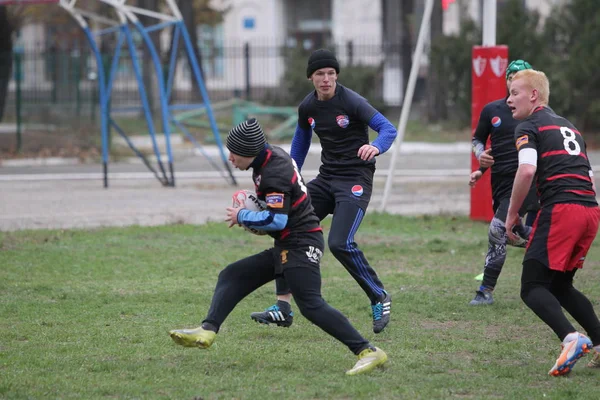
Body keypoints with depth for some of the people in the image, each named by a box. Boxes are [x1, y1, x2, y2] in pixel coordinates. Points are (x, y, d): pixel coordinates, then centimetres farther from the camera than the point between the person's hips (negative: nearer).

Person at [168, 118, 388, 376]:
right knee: (231, 276, 8)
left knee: (311, 305, -20)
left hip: (301, 246, -11)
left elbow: (276, 220, -24)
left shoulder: (275, 174, -18)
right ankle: (207, 331, -3)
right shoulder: (271, 155, 11)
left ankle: (368, 352, -22)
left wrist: (242, 216, -10)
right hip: (286, 248, 11)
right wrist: (249, 212, 16)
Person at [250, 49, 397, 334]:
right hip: (326, 178, 7)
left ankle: (379, 298, -2)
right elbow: (301, 141, 23)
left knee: (340, 243, -23)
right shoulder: (307, 107, 5)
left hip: (355, 180, -7)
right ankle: (283, 307, 2)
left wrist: (376, 147, -41)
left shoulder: (351, 101, -14)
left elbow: (388, 129, -19)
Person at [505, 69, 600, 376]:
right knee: (560, 286, 20)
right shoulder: (570, 127, 27)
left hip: (560, 209, -8)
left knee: (532, 288, -5)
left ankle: (571, 338, -28)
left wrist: (512, 214, -6)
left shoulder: (529, 127, 2)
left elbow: (527, 170, -15)